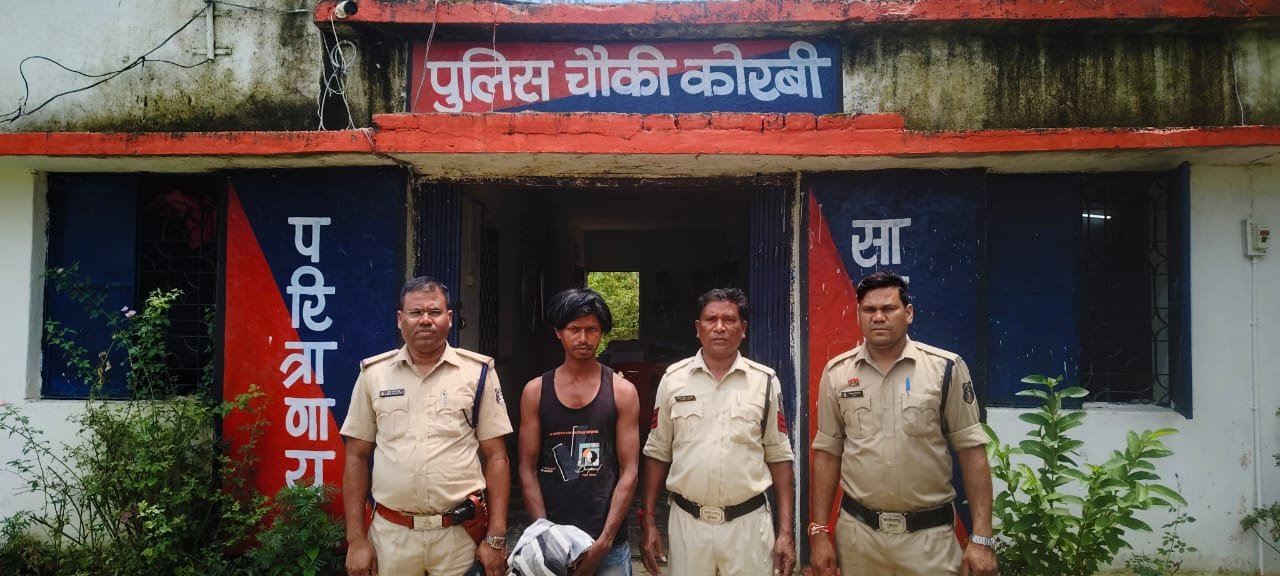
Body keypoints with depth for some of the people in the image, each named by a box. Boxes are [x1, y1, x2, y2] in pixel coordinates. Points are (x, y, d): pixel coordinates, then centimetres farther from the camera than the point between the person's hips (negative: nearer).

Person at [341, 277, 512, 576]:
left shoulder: (479, 372, -2)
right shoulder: (373, 373, 3)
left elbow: (495, 456, -1)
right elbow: (357, 457, 5)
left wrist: (496, 538, -5)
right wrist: (356, 539, 1)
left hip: (460, 534, -1)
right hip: (390, 533, 2)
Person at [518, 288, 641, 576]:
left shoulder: (622, 391, -1)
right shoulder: (535, 391, 2)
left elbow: (629, 472, -4)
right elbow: (528, 470, 1)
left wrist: (605, 540, -10)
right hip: (550, 538, 1)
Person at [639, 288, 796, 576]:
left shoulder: (765, 381, -1)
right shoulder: (673, 379, 0)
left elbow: (779, 457, 2)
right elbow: (657, 453, 5)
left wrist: (785, 531, -3)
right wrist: (649, 523, 2)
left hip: (748, 523, 0)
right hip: (687, 522, 1)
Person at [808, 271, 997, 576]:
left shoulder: (946, 368, -5)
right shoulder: (837, 373, 0)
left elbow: (971, 451, -4)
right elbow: (827, 452, 5)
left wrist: (981, 538, -8)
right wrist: (819, 532, 1)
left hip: (929, 535, -2)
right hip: (857, 532, 2)